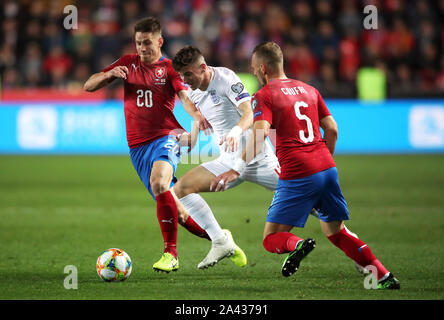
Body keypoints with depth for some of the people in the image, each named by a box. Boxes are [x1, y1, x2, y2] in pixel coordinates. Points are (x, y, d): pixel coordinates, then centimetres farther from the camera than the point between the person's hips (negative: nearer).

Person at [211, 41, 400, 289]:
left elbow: (259, 135, -18)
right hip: (327, 169, 6)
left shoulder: (264, 96, -2)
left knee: (272, 239, 1)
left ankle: (296, 245, -32)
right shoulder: (308, 90, 17)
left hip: (297, 176, -6)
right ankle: (385, 277, 10)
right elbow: (332, 129, 16)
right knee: (336, 232, 19)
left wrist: (238, 169, -20)